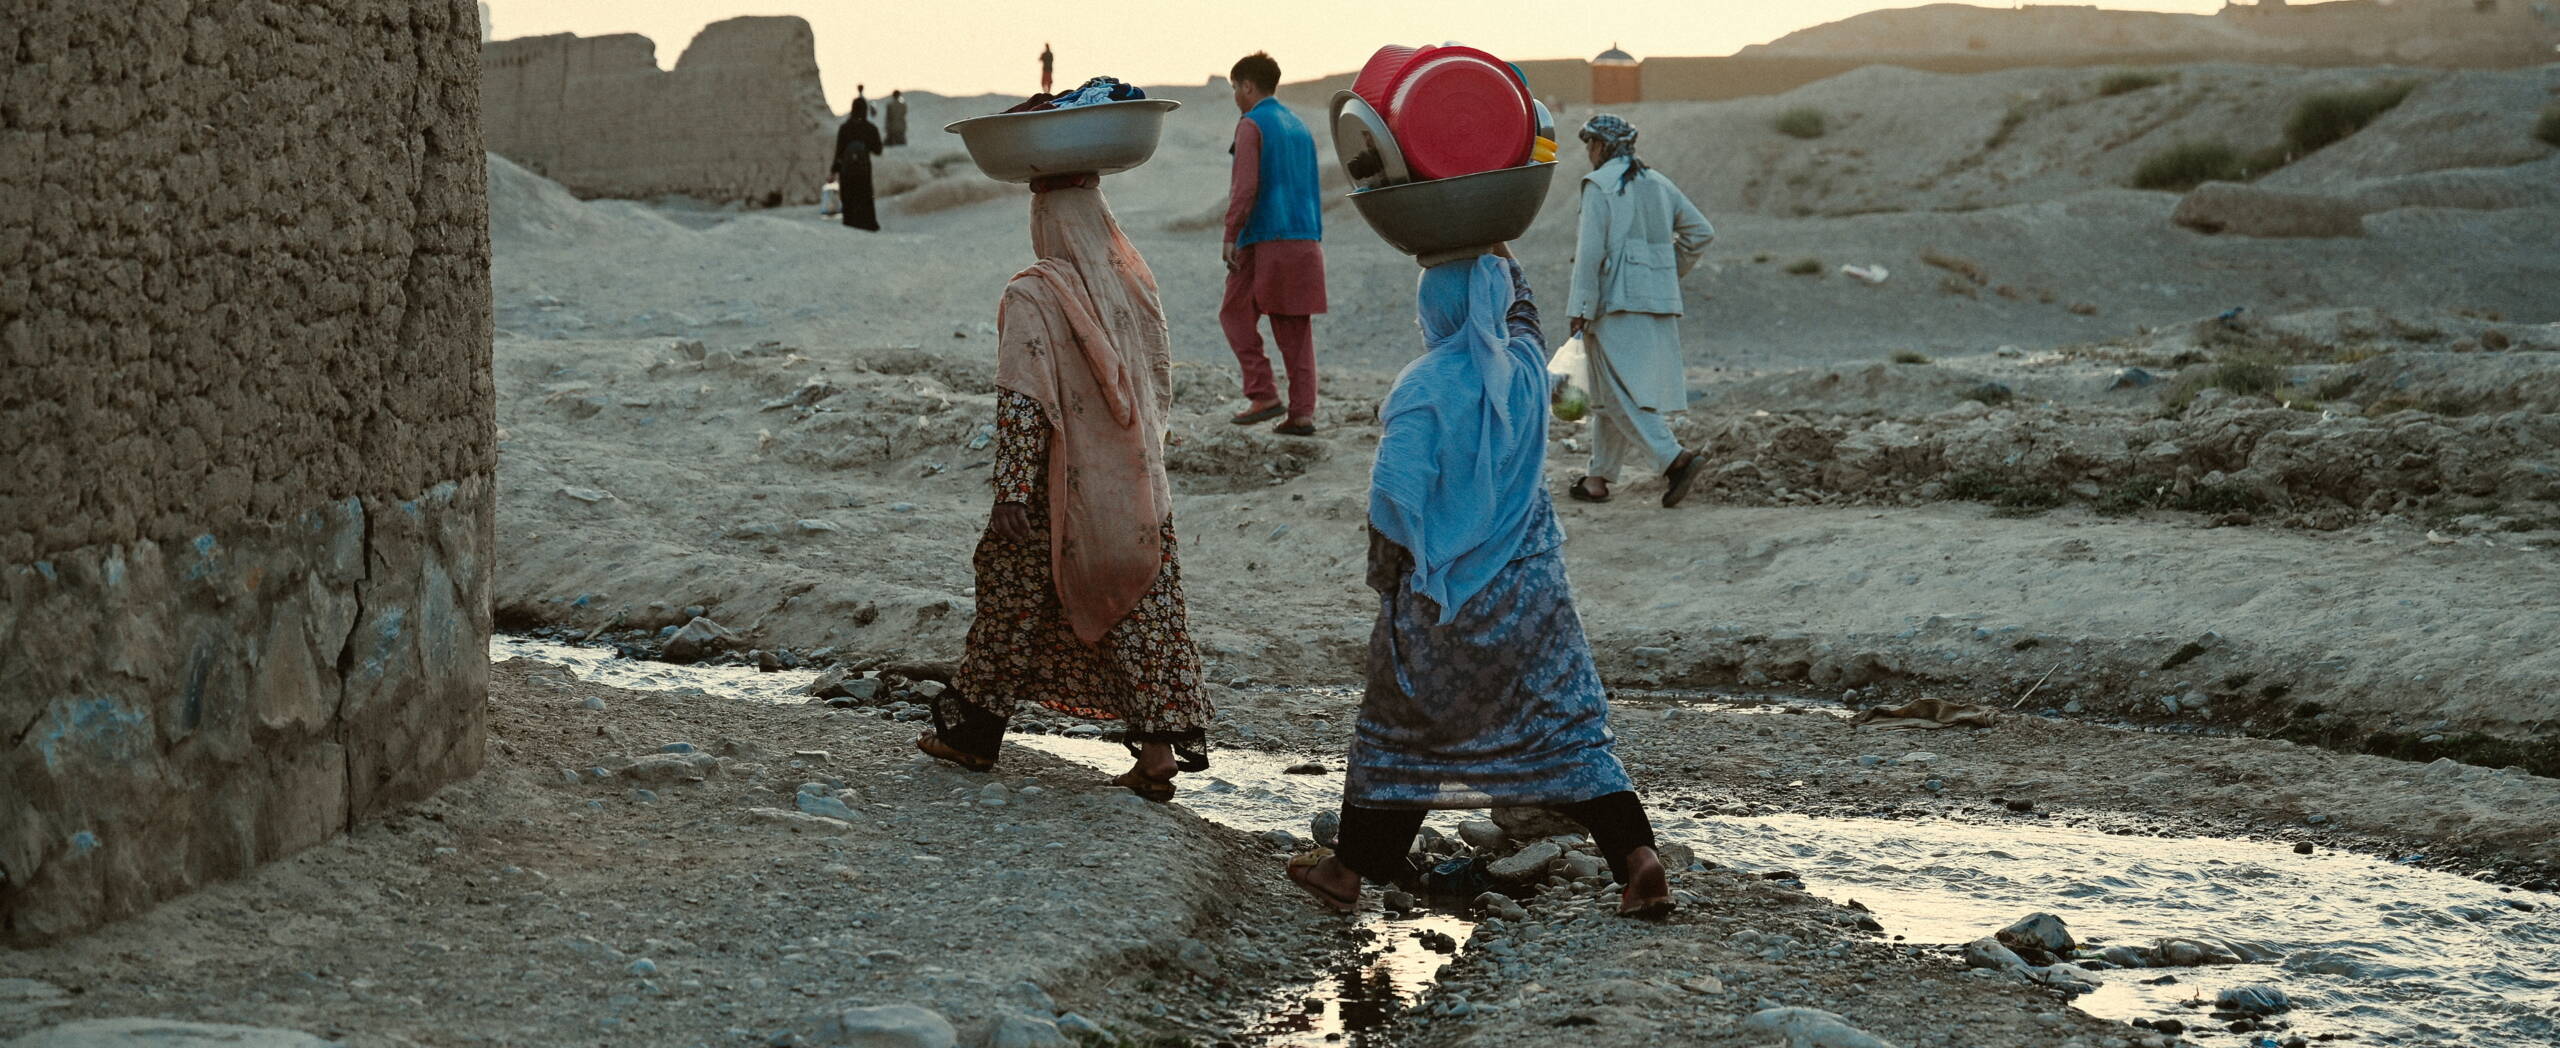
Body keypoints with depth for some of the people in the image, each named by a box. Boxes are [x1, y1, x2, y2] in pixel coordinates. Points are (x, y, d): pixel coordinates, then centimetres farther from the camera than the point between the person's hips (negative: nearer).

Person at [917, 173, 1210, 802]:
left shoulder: (1032, 296, -16)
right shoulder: (1137, 284, 1)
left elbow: (1021, 403, -19)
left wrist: (1011, 491, -17)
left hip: (1057, 490, -4)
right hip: (1138, 490, 4)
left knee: (1014, 608, 11)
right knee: (1143, 616, 5)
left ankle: (974, 733, 24)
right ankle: (1159, 745, 0)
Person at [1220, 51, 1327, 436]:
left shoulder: (1252, 125, -5)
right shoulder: (1300, 128, 19)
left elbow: (1246, 187, -15)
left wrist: (1231, 236, -11)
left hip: (1264, 241, -7)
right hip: (1306, 240, 7)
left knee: (1236, 314, 6)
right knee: (1296, 326, 6)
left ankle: (1264, 394, -5)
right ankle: (1302, 412, 1)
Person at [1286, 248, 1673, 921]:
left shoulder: (1425, 387, -16)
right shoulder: (1525, 368, -2)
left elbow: (1396, 494, -17)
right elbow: (1520, 314, 23)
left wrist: (1387, 574, -3)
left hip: (1445, 595, -3)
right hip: (1532, 587, 3)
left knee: (1400, 730, 11)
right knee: (1570, 731, 7)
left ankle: (1352, 868, 21)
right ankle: (1638, 858, -4)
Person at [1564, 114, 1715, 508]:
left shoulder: (1599, 185, -6)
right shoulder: (1657, 183, 14)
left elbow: (1591, 249, -13)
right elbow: (1701, 231, 14)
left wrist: (1581, 308, -11)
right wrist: (1670, 273, 20)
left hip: (1616, 299, -7)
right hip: (1659, 300, 7)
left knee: (1620, 392, -9)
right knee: (1610, 393, 14)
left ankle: (1675, 458, -24)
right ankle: (1599, 477, 16)